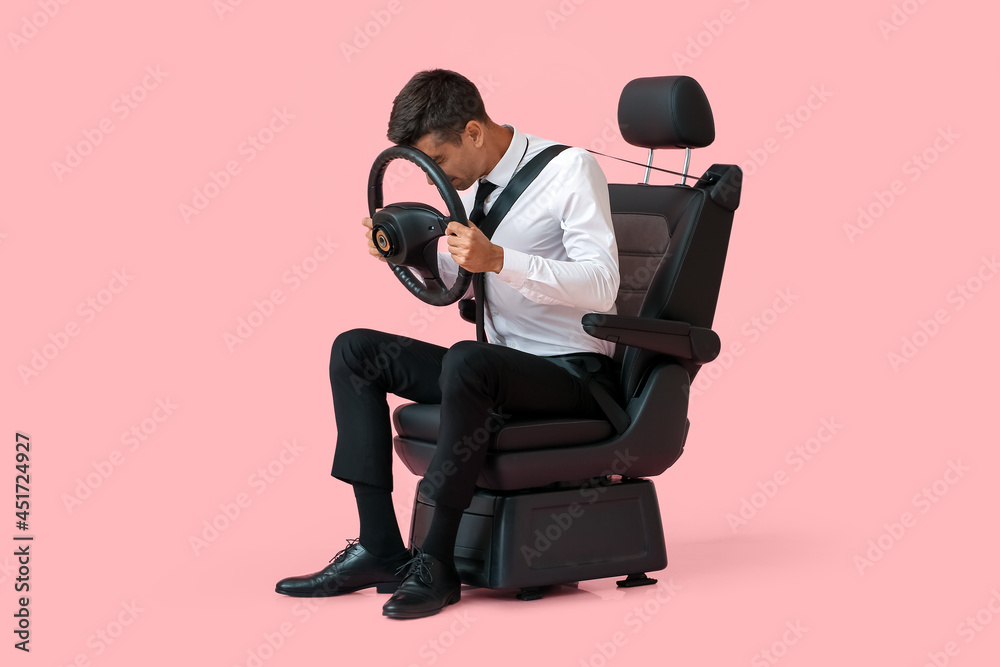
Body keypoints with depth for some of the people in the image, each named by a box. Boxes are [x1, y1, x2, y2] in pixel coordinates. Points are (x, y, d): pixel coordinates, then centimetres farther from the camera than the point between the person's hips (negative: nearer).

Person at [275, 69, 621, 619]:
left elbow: (601, 286, -23)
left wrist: (499, 260, -33)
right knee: (355, 350, -2)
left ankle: (436, 560, -25)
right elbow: (452, 285, 23)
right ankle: (379, 549, -9)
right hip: (503, 364, 8)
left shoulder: (569, 170, -12)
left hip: (574, 374, -8)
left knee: (466, 360, -37)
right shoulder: (472, 185, 10)